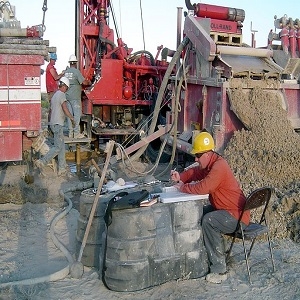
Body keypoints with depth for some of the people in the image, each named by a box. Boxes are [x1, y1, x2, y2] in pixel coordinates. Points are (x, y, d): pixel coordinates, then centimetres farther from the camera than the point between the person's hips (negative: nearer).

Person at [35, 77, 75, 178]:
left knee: (62, 147, 9)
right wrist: (72, 118, -1)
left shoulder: (54, 95, 20)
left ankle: (62, 169, 8)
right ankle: (42, 162, -15)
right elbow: (65, 110, -16)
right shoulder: (61, 95, -9)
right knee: (58, 147, -11)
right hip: (58, 124, -10)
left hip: (54, 123, 10)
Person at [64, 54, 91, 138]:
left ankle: (71, 132, 12)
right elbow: (84, 82, -14)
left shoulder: (66, 72, 10)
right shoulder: (76, 71, -10)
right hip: (75, 96, -7)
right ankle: (76, 133, -4)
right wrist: (89, 82, 7)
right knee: (77, 114, -3)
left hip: (67, 96, 7)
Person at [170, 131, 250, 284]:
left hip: (237, 215, -11)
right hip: (223, 208, 11)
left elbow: (203, 188, -33)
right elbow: (194, 172, 18)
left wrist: (183, 187, -17)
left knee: (208, 221, -30)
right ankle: (216, 254, 21)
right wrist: (180, 177, -3)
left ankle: (219, 270, -22)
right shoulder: (210, 163, 5)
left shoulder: (219, 166, -25)